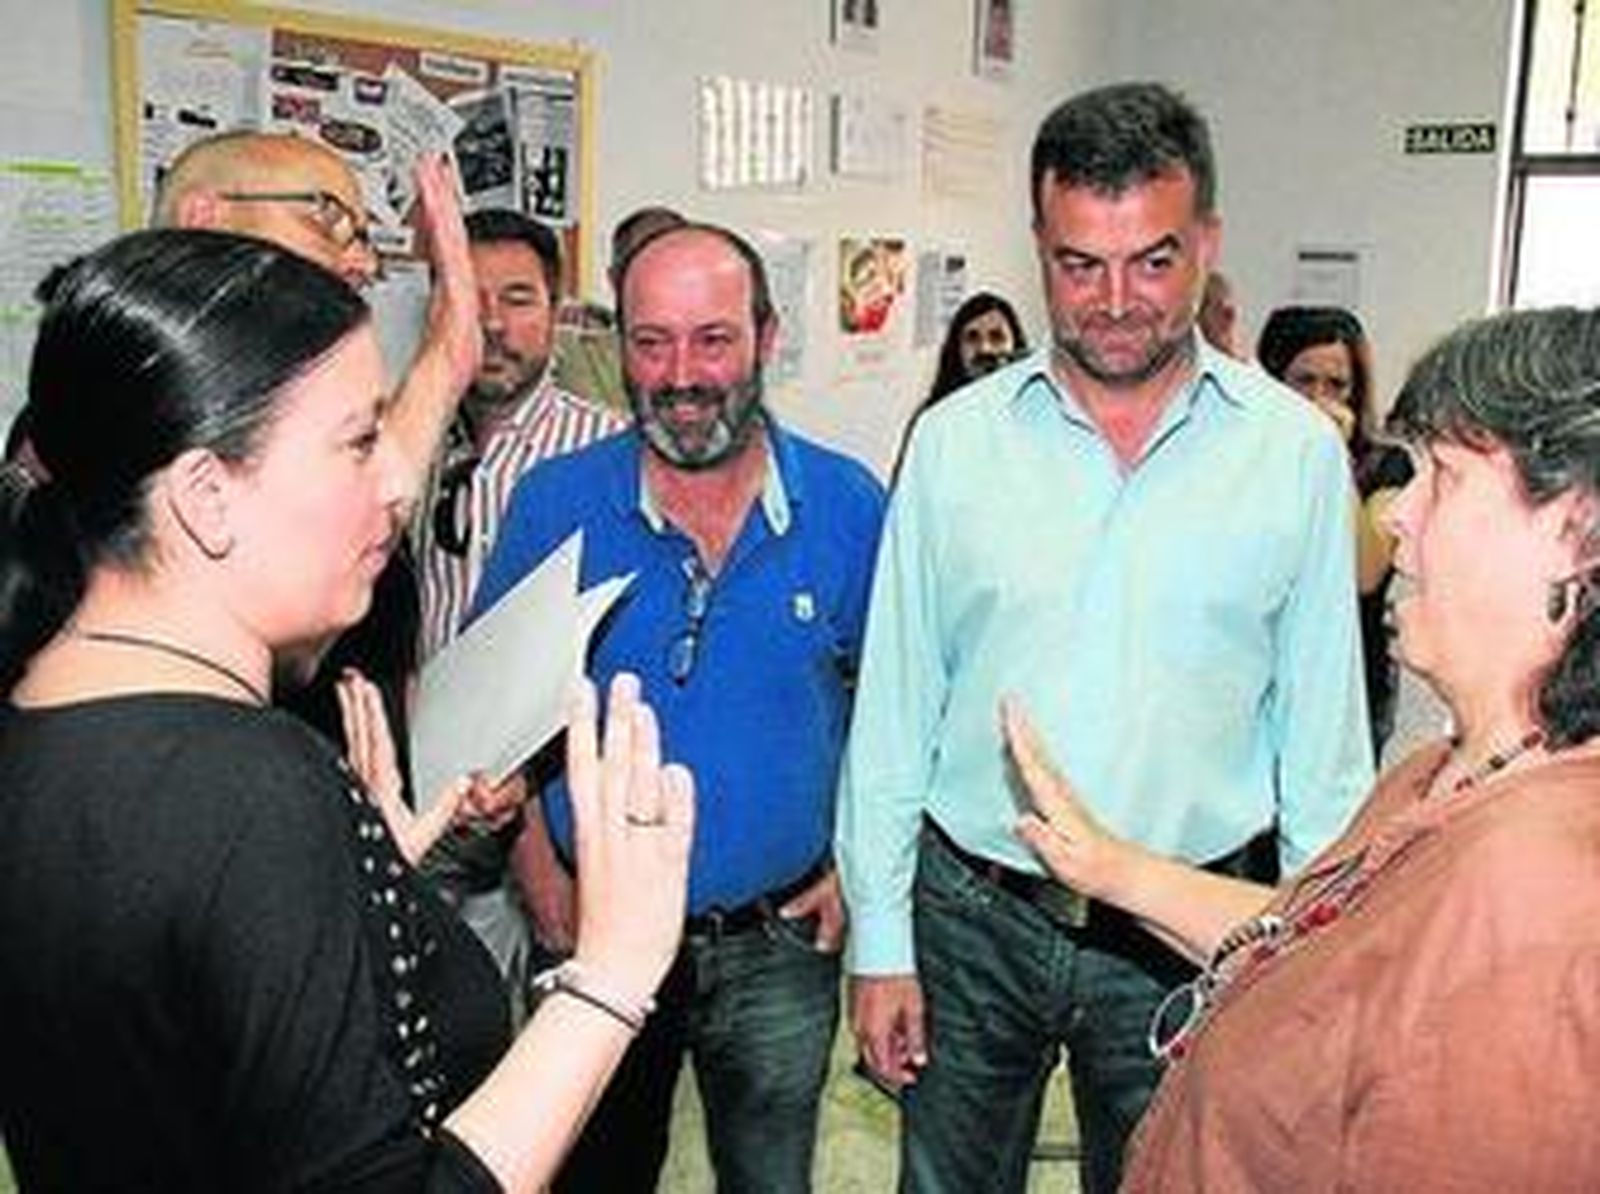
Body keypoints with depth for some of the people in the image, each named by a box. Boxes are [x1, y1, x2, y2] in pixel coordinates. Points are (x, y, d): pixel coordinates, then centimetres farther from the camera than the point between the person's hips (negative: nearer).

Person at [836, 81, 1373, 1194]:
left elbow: (1325, 736, 1)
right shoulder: (955, 438, -3)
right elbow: (894, 712, 1)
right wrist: (880, 941, 1)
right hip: (970, 917, 1)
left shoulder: (1297, 451, -4)